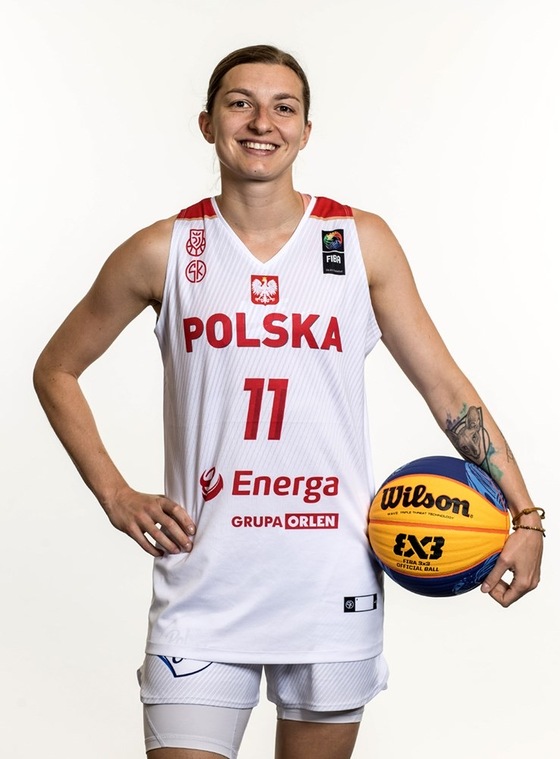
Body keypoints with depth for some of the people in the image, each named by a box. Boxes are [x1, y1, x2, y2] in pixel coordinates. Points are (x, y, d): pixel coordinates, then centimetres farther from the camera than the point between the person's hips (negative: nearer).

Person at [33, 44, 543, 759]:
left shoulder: (363, 242, 2)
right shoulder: (163, 252, 1)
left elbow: (443, 384, 5)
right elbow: (55, 371, 12)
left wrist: (525, 516, -1)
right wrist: (115, 495, 3)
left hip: (335, 592, 1)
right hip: (203, 590, -1)